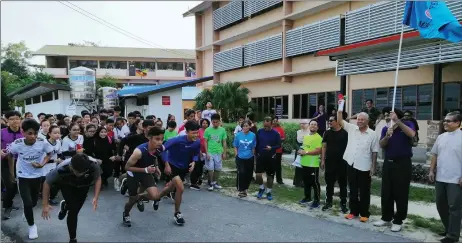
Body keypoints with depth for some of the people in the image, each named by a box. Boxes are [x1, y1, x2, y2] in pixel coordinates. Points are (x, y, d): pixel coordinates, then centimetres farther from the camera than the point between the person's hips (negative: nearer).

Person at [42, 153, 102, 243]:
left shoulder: (93, 166, -39)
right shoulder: (62, 169, -41)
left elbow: (98, 178, -17)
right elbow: (47, 183, -22)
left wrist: (96, 198, -26)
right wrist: (45, 204, -21)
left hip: (83, 186, 2)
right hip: (67, 185, -2)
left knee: (76, 209, 10)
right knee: (73, 209, -15)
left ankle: (65, 206, 47)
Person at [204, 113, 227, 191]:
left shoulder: (222, 130, 0)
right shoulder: (208, 130, -5)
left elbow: (224, 142, 5)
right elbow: (206, 142, -2)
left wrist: (224, 153, 4)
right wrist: (207, 153, -8)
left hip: (219, 153, 2)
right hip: (210, 152, -2)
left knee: (218, 169, 9)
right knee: (210, 169, 0)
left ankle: (215, 182, 25)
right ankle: (211, 183, 13)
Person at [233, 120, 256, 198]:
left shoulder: (253, 135, -3)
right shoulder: (238, 135, -4)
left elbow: (253, 147, 6)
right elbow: (235, 147, 3)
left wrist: (252, 155, 4)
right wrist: (237, 156, -2)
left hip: (250, 158, 2)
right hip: (240, 158, -2)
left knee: (249, 174, 7)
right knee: (241, 173, -12)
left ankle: (245, 188, 27)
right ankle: (241, 190, 1)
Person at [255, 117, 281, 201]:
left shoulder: (275, 133, -8)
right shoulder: (259, 131, -2)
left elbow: (279, 145, -5)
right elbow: (256, 143, 7)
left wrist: (271, 148, -22)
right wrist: (257, 153, 5)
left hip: (271, 157, -1)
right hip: (260, 156, 1)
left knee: (270, 176, 8)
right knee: (258, 175, -7)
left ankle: (268, 192, 24)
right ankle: (262, 188, 20)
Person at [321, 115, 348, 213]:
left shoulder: (345, 133, -5)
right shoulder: (327, 133, 5)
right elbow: (324, 147, 7)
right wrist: (322, 160, 3)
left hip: (342, 162, -3)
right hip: (329, 162, 3)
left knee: (342, 184, 7)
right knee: (329, 183, 10)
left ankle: (343, 204, 17)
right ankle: (328, 202, 22)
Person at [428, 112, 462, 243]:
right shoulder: (441, 137, 10)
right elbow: (435, 155, 15)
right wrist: (431, 171, 11)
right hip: (440, 178, 7)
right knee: (441, 205, 14)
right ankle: (448, 229, 31)